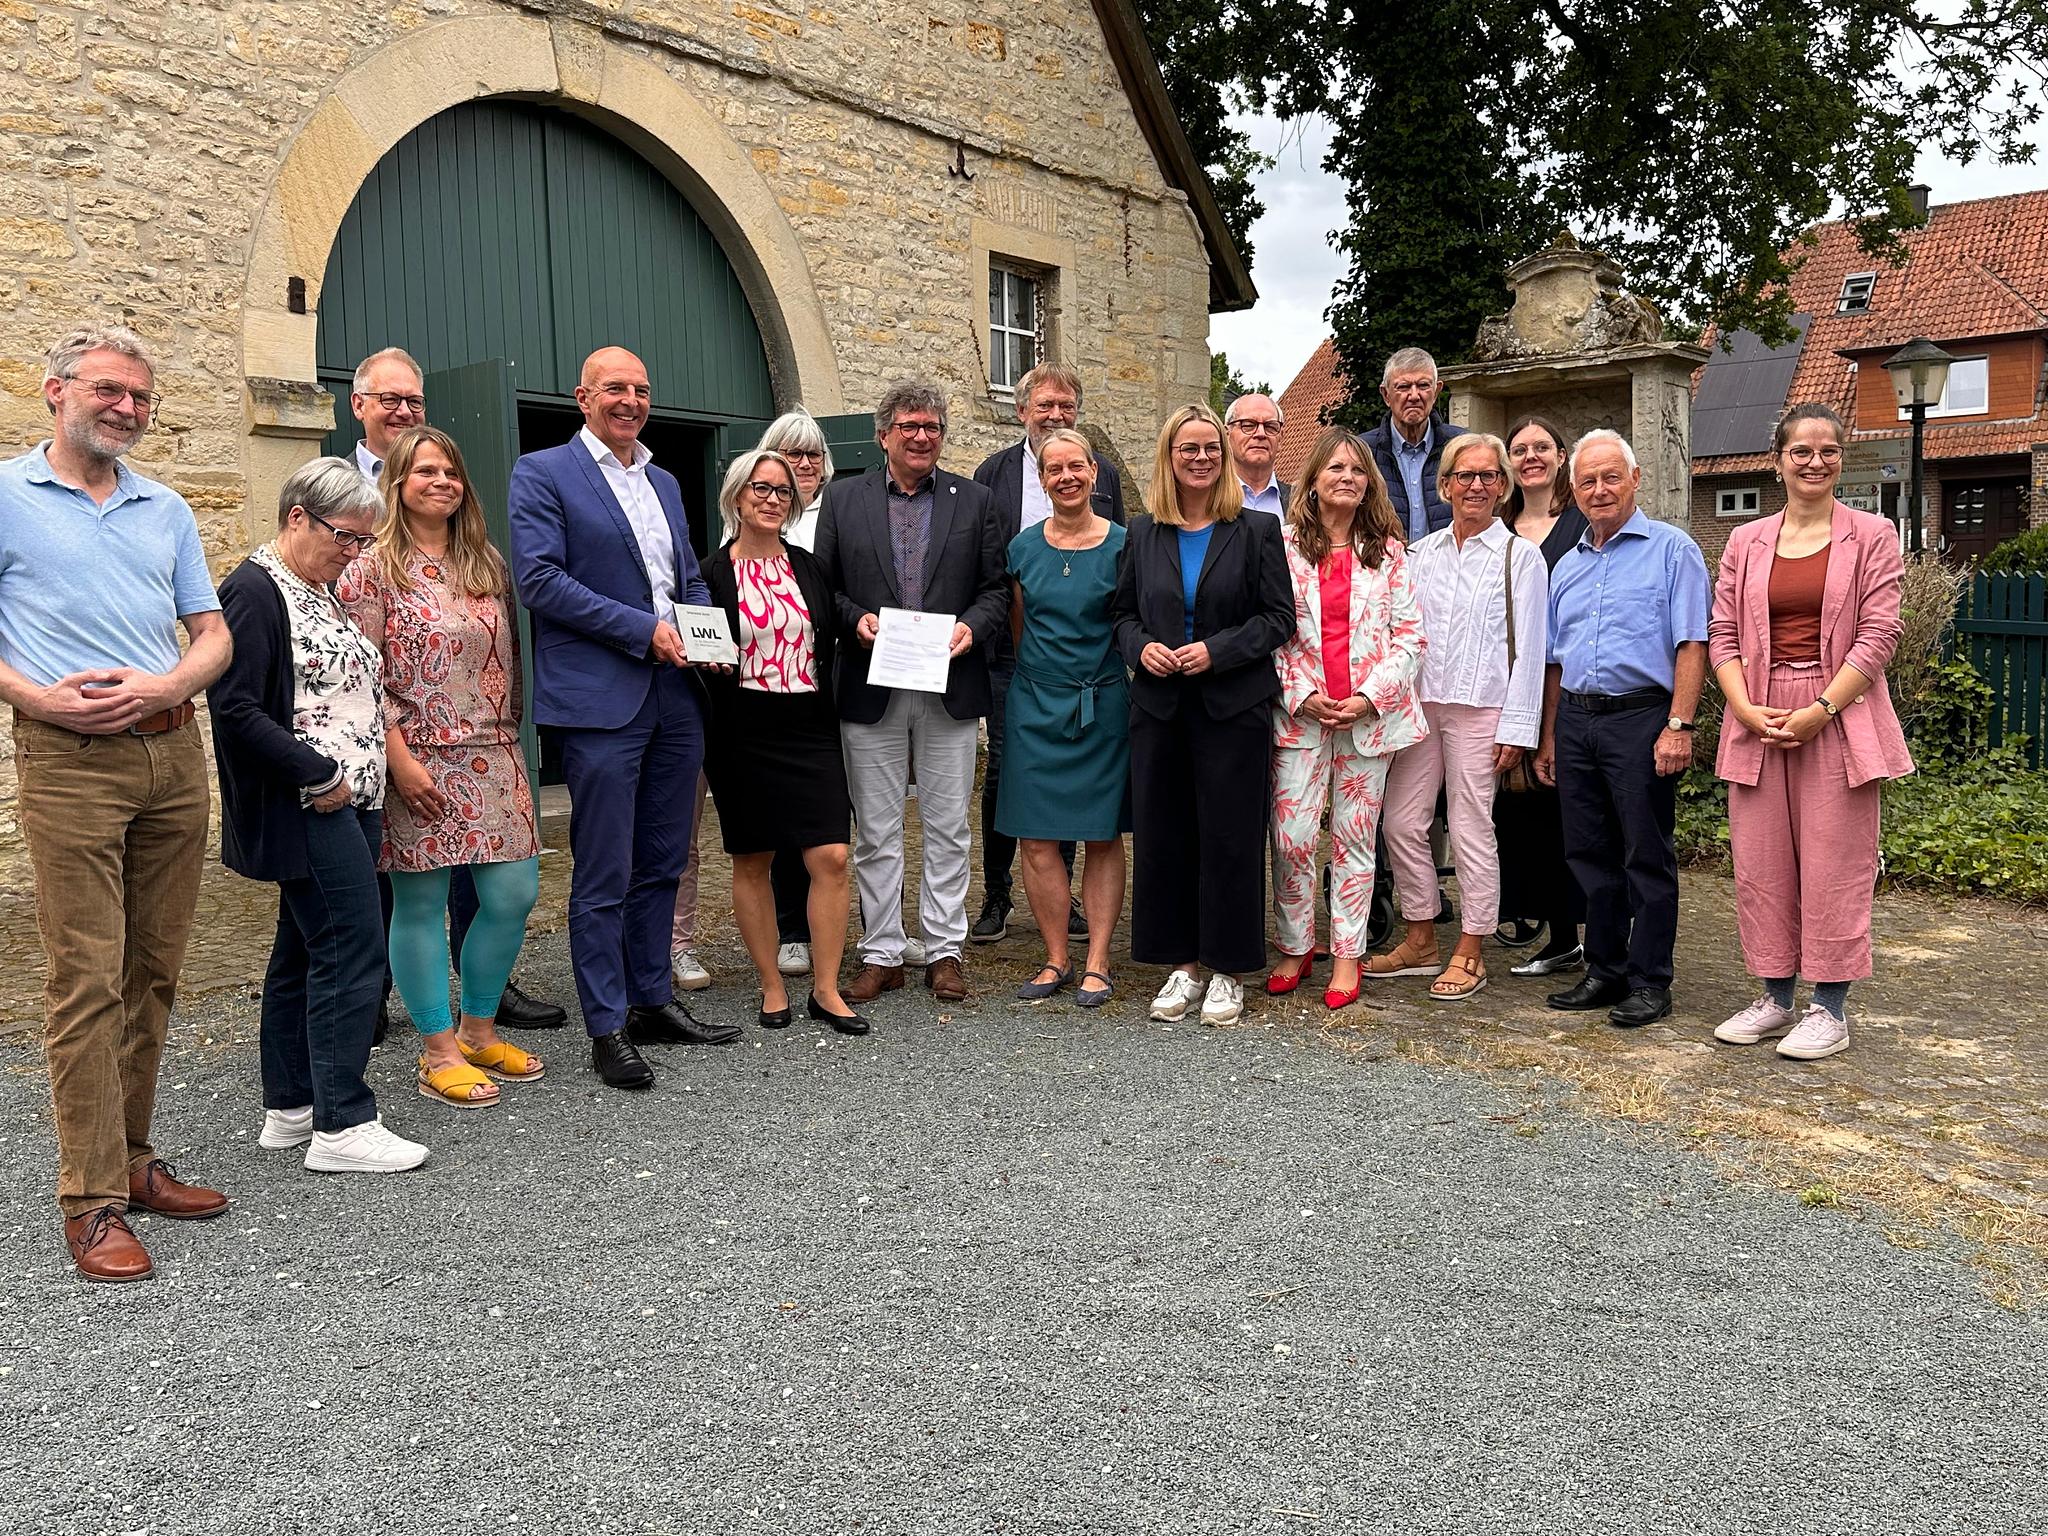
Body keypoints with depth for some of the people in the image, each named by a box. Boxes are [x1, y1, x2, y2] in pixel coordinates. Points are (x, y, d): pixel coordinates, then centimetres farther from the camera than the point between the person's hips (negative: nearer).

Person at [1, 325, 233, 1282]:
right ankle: (91, 1199, 1)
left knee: (153, 972, 10)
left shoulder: (166, 509, 16)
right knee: (86, 980, -6)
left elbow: (213, 635, 13)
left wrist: (164, 686, -6)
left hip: (174, 752, 5)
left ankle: (132, 1158, 22)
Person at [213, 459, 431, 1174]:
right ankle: (342, 1126, -4)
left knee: (306, 948, 13)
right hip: (308, 810, -10)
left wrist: (367, 775, 13)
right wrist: (319, 774, -18)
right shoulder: (253, 591, -12)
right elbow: (236, 708, -19)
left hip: (347, 800, 10)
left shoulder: (320, 592, 17)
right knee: (353, 949, -10)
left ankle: (289, 1108, 23)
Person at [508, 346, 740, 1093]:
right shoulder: (542, 473, -3)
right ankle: (607, 1027, 8)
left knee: (661, 863, 14)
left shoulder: (664, 482, 19)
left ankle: (652, 1001, 27)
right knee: (604, 875, -2)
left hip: (676, 698, 7)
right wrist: (644, 630, -16)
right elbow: (540, 579, -13)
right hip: (600, 700, -7)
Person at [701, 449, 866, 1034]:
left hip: (810, 727, 3)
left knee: (831, 857, -6)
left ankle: (826, 989, 6)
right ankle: (772, 987, 20)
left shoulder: (809, 567, 11)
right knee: (751, 861, 6)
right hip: (743, 732, -2)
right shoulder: (713, 573, -1)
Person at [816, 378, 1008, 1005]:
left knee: (946, 829, 6)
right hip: (870, 690, 0)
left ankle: (944, 952, 17)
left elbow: (997, 588, 7)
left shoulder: (974, 500, 8)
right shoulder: (843, 499, 7)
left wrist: (972, 626, -11)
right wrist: (856, 618, -12)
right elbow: (821, 584, 6)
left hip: (950, 689, 0)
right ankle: (881, 955, 16)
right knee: (875, 834, 6)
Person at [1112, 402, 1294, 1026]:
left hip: (1233, 707, -3)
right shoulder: (1143, 533, 9)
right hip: (1159, 706, 3)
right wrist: (1141, 647, -8)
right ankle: (1183, 963, 19)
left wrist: (1216, 651, -14)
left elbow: (1279, 616, -2)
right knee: (1162, 836, 5)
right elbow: (1124, 612, 13)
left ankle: (1228, 969, 13)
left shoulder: (1257, 530, 1)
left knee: (1229, 836, 0)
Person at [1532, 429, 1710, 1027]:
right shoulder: (1567, 566, 18)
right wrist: (1549, 738, 16)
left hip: (1640, 716, -6)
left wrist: (1678, 725, -17)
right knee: (1589, 853, 9)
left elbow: (1692, 644, -8)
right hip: (1575, 720, 6)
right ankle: (1604, 971, 20)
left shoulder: (1672, 550, -1)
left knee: (1647, 855, -1)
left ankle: (1649, 981, 7)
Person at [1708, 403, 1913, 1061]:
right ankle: (1775, 997, 19)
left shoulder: (1871, 536, 2)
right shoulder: (1746, 542, 10)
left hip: (1838, 719, -3)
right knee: (1760, 864, 6)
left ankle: (1830, 1008, 11)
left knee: (1834, 866, 0)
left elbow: (1878, 635, -5)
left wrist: (1820, 710, -14)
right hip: (1758, 721, 3)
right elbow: (1722, 633, 6)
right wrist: (1746, 709, -8)